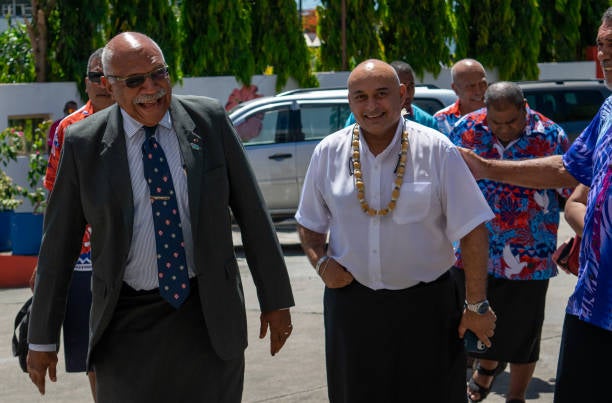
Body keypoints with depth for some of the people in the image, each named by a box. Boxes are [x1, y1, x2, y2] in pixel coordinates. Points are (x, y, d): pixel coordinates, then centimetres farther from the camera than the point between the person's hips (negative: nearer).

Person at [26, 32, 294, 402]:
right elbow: (58, 244, 3)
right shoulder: (83, 143, -3)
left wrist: (276, 300, 5)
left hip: (208, 317, 1)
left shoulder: (210, 120, -1)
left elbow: (251, 212, 4)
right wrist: (42, 339, 5)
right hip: (128, 322, -1)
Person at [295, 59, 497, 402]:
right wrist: (320, 261, -6)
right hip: (351, 305, 2)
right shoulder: (329, 153, 1)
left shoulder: (436, 151, -8)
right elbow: (310, 223, 14)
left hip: (424, 306, -2)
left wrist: (477, 306, -7)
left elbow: (473, 231, -6)